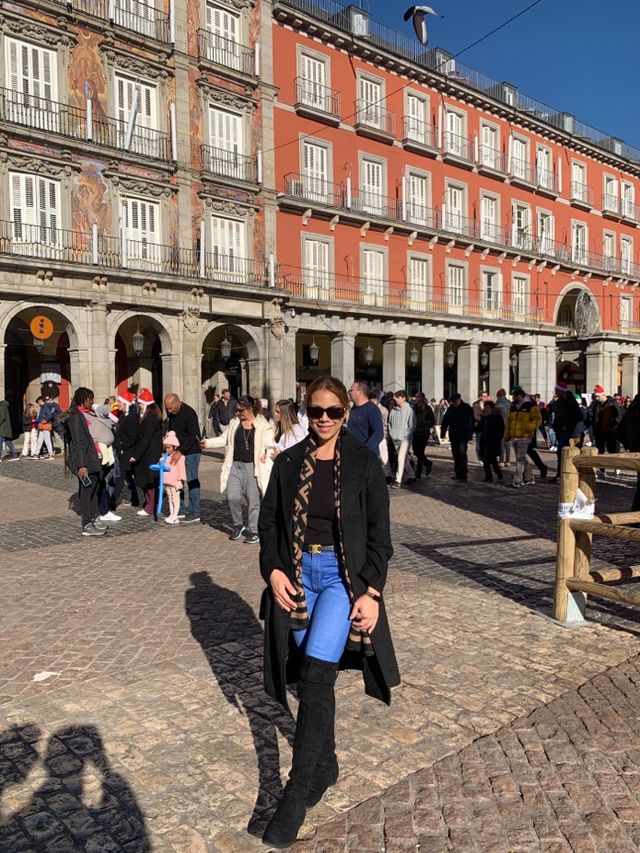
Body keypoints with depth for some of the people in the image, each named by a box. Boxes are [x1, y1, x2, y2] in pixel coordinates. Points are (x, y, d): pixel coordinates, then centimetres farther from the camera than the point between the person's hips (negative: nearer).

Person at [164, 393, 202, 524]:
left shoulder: (189, 413, -18)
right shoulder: (170, 413, 6)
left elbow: (194, 436, -21)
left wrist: (180, 451, -23)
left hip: (191, 452, -8)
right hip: (177, 451, 8)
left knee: (192, 481, -5)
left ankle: (194, 514, 1)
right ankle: (181, 510, 20)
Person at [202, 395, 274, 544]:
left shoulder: (264, 426, -5)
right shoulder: (235, 423, 11)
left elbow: (270, 445, -5)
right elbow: (224, 439, 18)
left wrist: (268, 453, -26)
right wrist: (208, 443, 7)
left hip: (253, 467, -4)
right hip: (235, 466, 4)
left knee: (253, 500, 2)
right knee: (232, 497, -4)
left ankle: (252, 530, 17)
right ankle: (238, 525, 19)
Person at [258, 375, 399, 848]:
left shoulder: (365, 464, -5)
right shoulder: (288, 462, 3)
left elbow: (379, 535, -3)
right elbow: (269, 521, 8)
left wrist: (371, 592, -10)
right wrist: (273, 570, -6)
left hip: (344, 575, -3)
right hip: (296, 575, 3)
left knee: (316, 675, -15)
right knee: (311, 679, 11)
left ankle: (297, 795, -3)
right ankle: (325, 768, 32)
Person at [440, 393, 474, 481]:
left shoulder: (467, 408, -4)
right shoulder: (450, 409, 11)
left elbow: (471, 423, -9)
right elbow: (445, 422, 14)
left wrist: (469, 435, -16)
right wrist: (443, 433, 8)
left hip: (463, 436, -6)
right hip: (453, 436, 6)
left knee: (462, 454, -11)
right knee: (455, 455, 8)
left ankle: (463, 474, -7)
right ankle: (458, 473, 16)